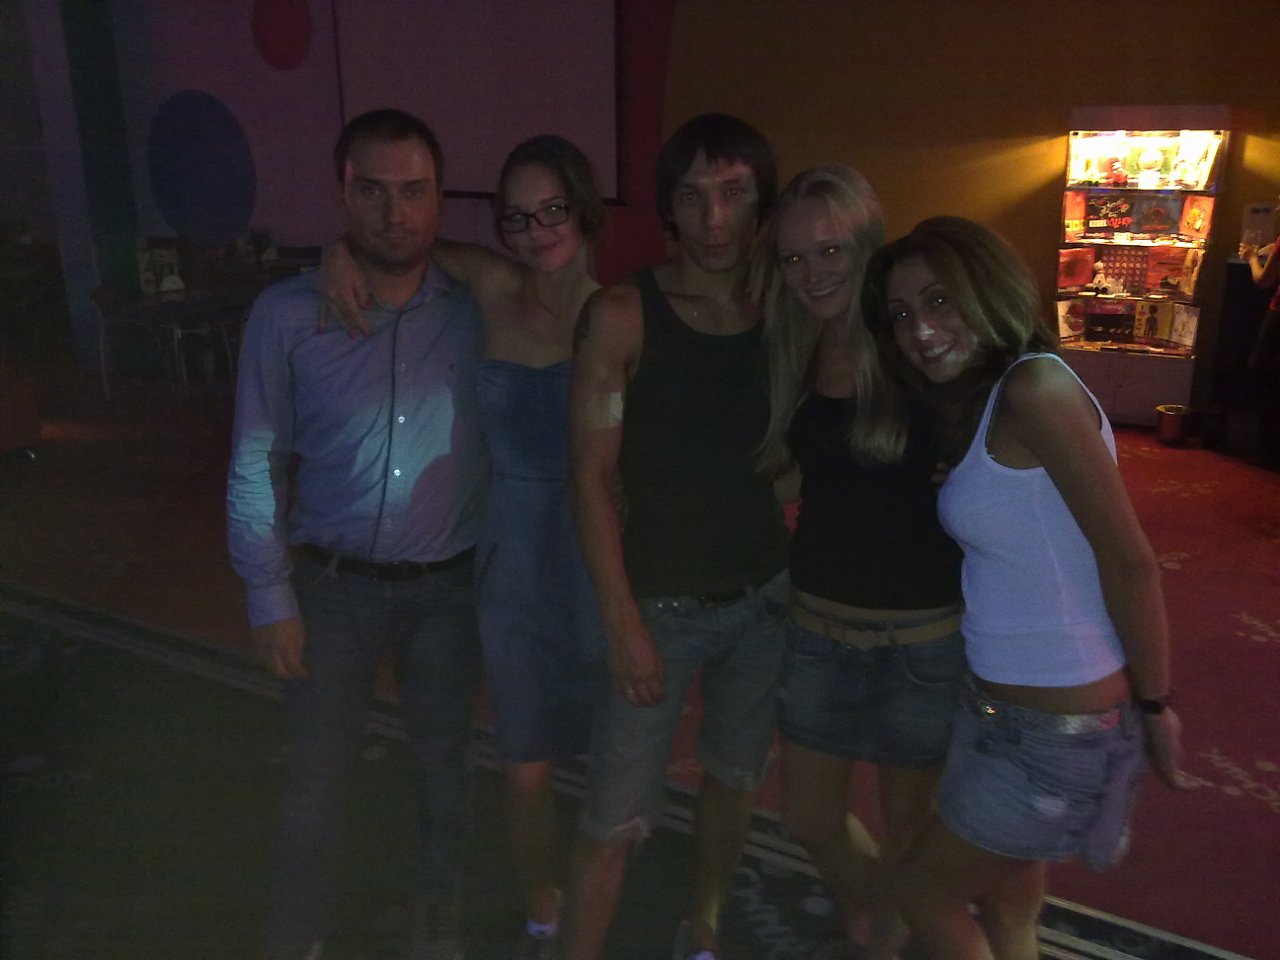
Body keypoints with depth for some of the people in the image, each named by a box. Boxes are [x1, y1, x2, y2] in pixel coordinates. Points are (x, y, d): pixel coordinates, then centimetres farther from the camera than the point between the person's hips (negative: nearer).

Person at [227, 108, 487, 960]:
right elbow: (257, 466, -5)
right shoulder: (287, 314, -10)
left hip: (449, 584, 1)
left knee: (443, 763, 18)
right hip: (332, 583, 0)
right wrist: (270, 597, -4)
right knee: (318, 775, 15)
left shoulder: (476, 309, -8)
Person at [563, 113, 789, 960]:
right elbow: (592, 475, -12)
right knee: (616, 819, -1)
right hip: (664, 604, -4)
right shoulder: (623, 316, -11)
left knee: (735, 777, 19)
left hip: (766, 597, 4)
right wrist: (623, 623, -14)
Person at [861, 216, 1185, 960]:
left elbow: (1129, 560, -20)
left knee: (925, 891, 11)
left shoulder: (1036, 386, -21)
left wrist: (1155, 706, -11)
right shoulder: (977, 404, 9)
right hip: (1007, 712, 8)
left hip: (1061, 727, -8)